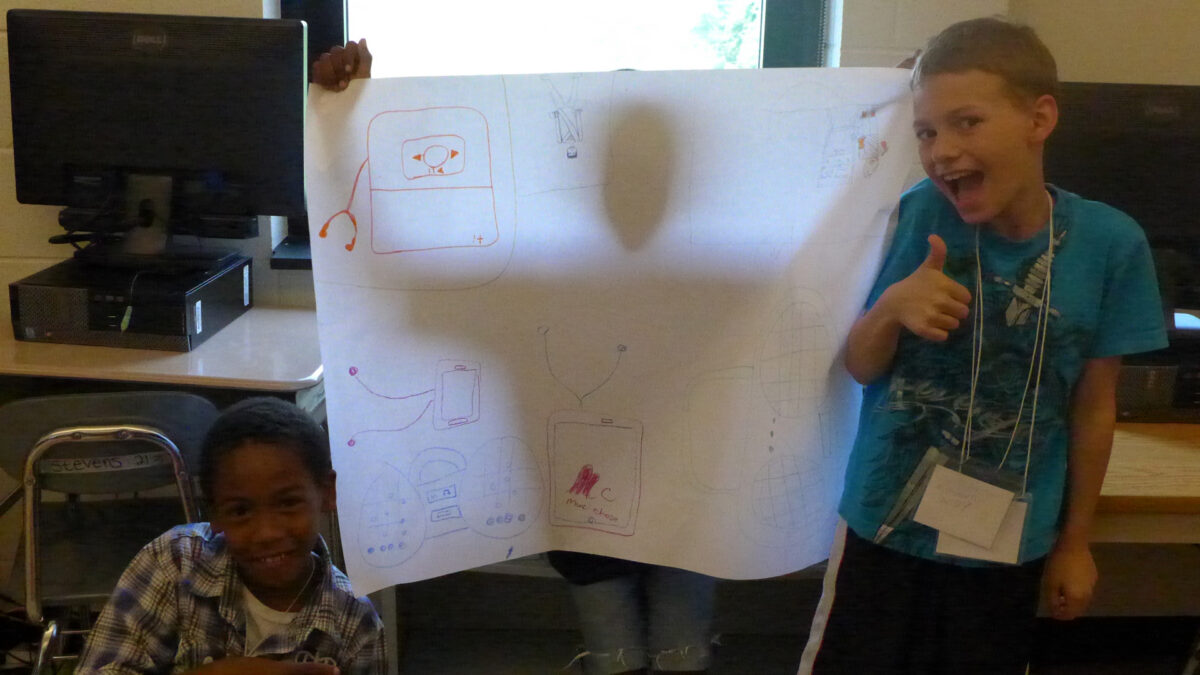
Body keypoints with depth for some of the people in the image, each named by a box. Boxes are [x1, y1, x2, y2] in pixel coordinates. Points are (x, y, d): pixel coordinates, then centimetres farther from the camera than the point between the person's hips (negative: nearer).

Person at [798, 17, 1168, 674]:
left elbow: (1093, 406, -1)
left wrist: (1075, 540, 7)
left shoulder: (1109, 243, -12)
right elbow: (861, 369, -3)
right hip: (886, 527, -1)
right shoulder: (919, 215, -13)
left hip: (1008, 545, 1)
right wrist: (890, 308, -25)